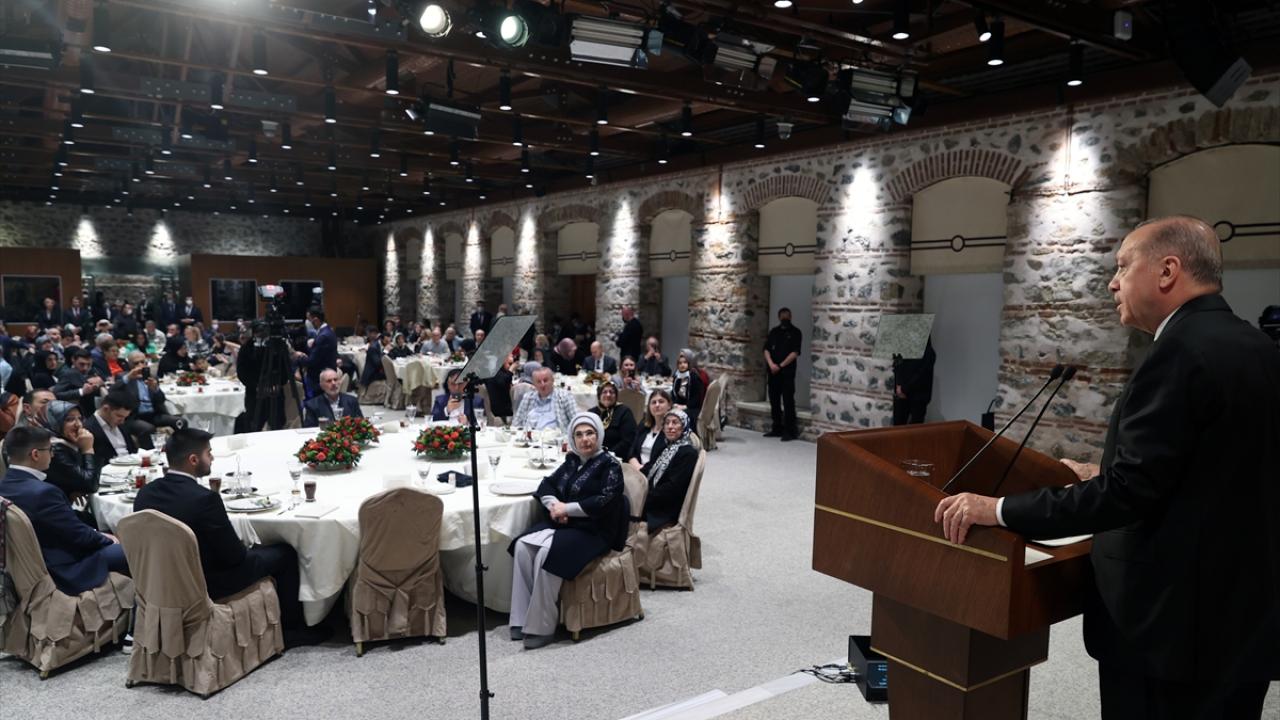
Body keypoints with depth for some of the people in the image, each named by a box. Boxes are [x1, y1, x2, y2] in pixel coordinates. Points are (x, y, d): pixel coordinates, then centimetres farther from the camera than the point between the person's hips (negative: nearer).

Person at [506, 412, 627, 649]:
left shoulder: (610, 465, -5)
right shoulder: (572, 460, 14)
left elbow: (604, 501, -16)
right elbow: (547, 484, 14)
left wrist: (567, 508, -15)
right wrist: (554, 504, -8)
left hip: (592, 531, -7)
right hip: (562, 523, 7)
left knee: (547, 553, -31)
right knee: (522, 546, -19)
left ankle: (542, 627, -21)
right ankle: (522, 619, -14)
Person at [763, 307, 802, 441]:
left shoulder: (795, 332, 0)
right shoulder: (774, 332, 14)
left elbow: (795, 353, -9)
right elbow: (766, 350, 7)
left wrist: (780, 366, -14)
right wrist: (771, 364, -11)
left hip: (787, 371, -5)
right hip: (773, 371, 5)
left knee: (788, 400, -7)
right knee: (774, 400, 8)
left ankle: (790, 430, -5)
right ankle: (777, 428, 17)